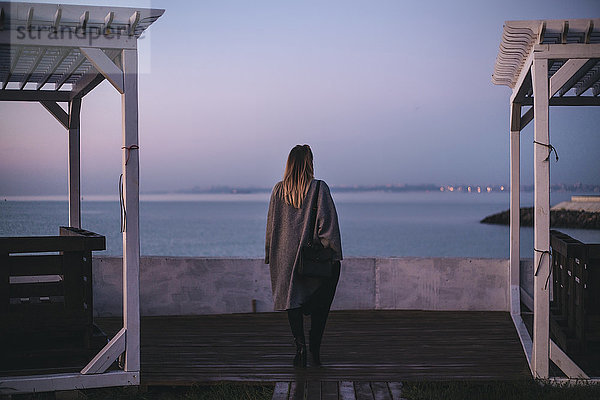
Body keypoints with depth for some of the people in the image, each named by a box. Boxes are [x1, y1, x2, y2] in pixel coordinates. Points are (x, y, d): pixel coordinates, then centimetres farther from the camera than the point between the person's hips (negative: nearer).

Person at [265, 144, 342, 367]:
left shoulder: (279, 191, 2)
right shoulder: (319, 188, -8)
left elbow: (271, 225, 6)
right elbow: (327, 223, -10)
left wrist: (271, 257, 13)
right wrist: (333, 254, -5)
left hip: (286, 256, 2)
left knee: (293, 301, 8)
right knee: (320, 304, 11)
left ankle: (300, 346, -5)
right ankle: (315, 349, 7)